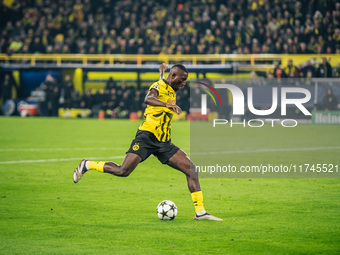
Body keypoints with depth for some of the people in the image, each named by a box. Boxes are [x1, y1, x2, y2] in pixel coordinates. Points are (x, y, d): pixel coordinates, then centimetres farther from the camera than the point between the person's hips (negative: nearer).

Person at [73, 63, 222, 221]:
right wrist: (167, 104, -44)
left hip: (164, 143, 8)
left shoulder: (172, 92, 22)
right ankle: (86, 165, 4)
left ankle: (200, 212, -2)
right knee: (123, 171, -19)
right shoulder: (158, 86, -4)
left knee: (191, 169, -5)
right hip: (146, 137, -8)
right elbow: (148, 99, -29)